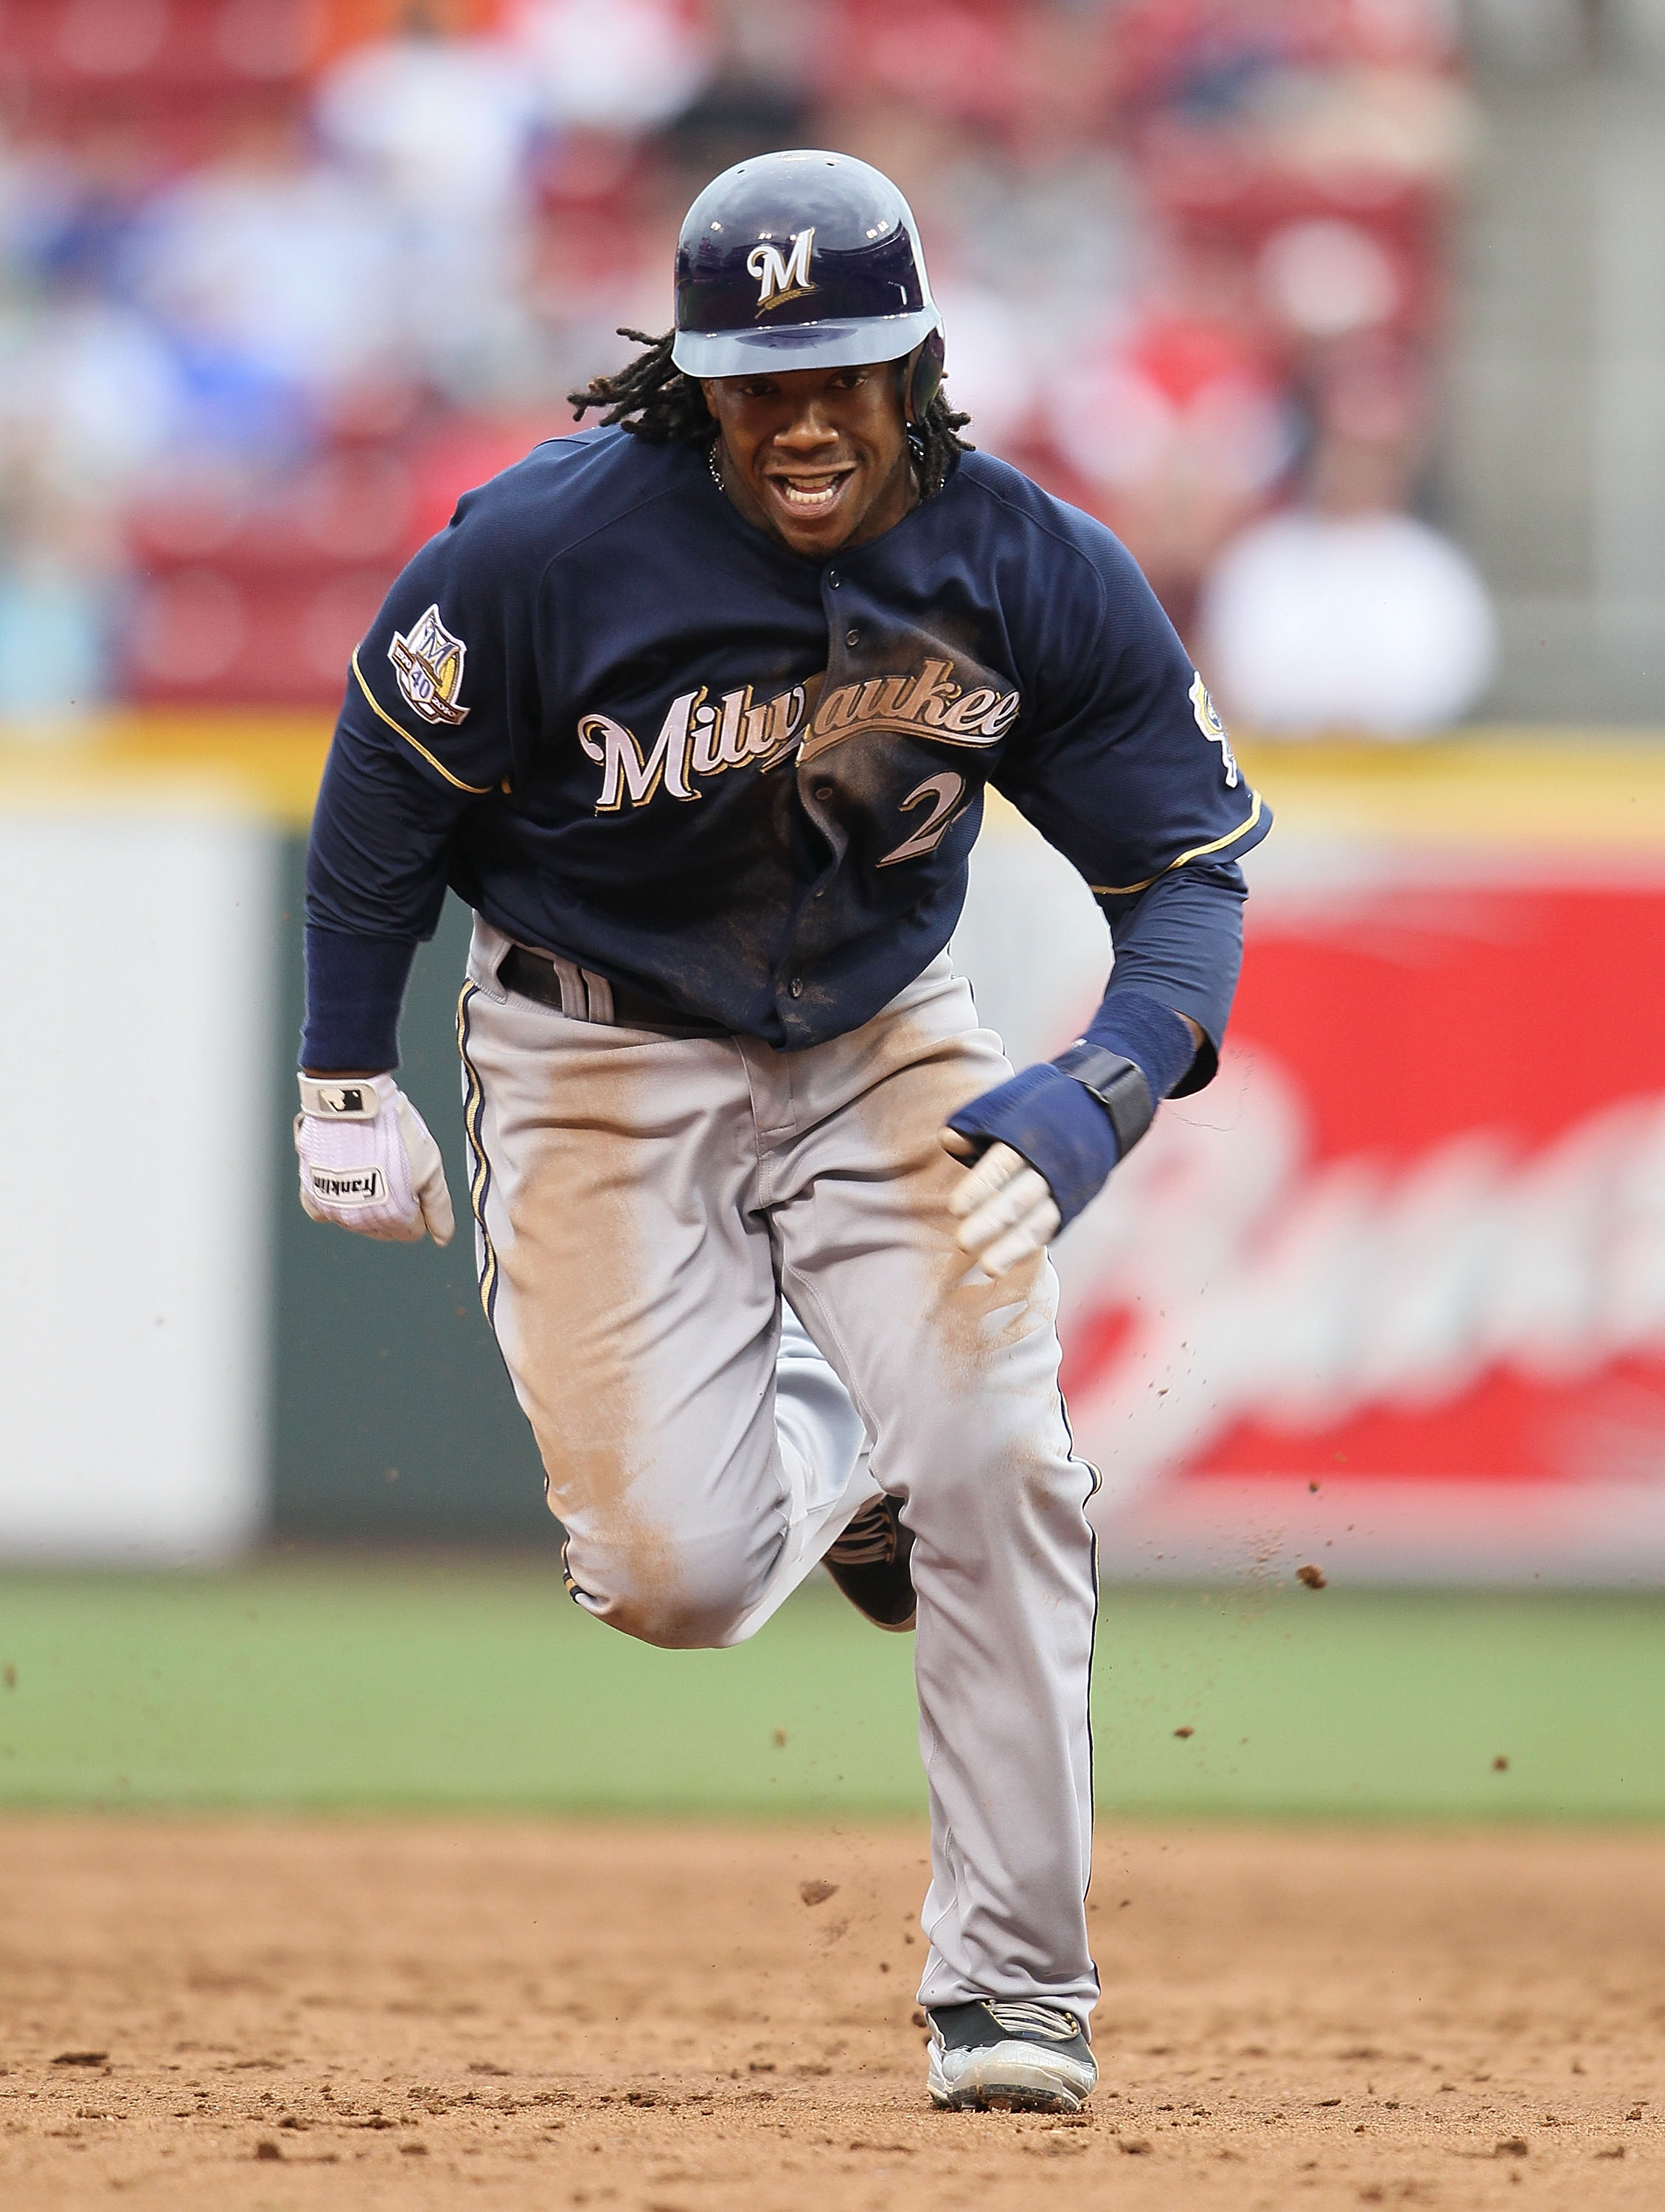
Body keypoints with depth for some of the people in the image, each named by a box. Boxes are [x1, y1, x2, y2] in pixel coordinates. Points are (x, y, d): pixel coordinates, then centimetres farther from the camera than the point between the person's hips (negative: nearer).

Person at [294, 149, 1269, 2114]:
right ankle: (823, 1441, 28)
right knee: (679, 1577, -10)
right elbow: (390, 777, -7)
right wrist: (347, 1083, -3)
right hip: (603, 1050, -1)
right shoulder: (551, 545, -24)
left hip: (882, 1044, 2)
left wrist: (1105, 1089, -28)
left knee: (995, 1466, -15)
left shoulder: (1035, 573, -17)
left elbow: (1190, 867, -10)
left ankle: (1013, 1987, -3)